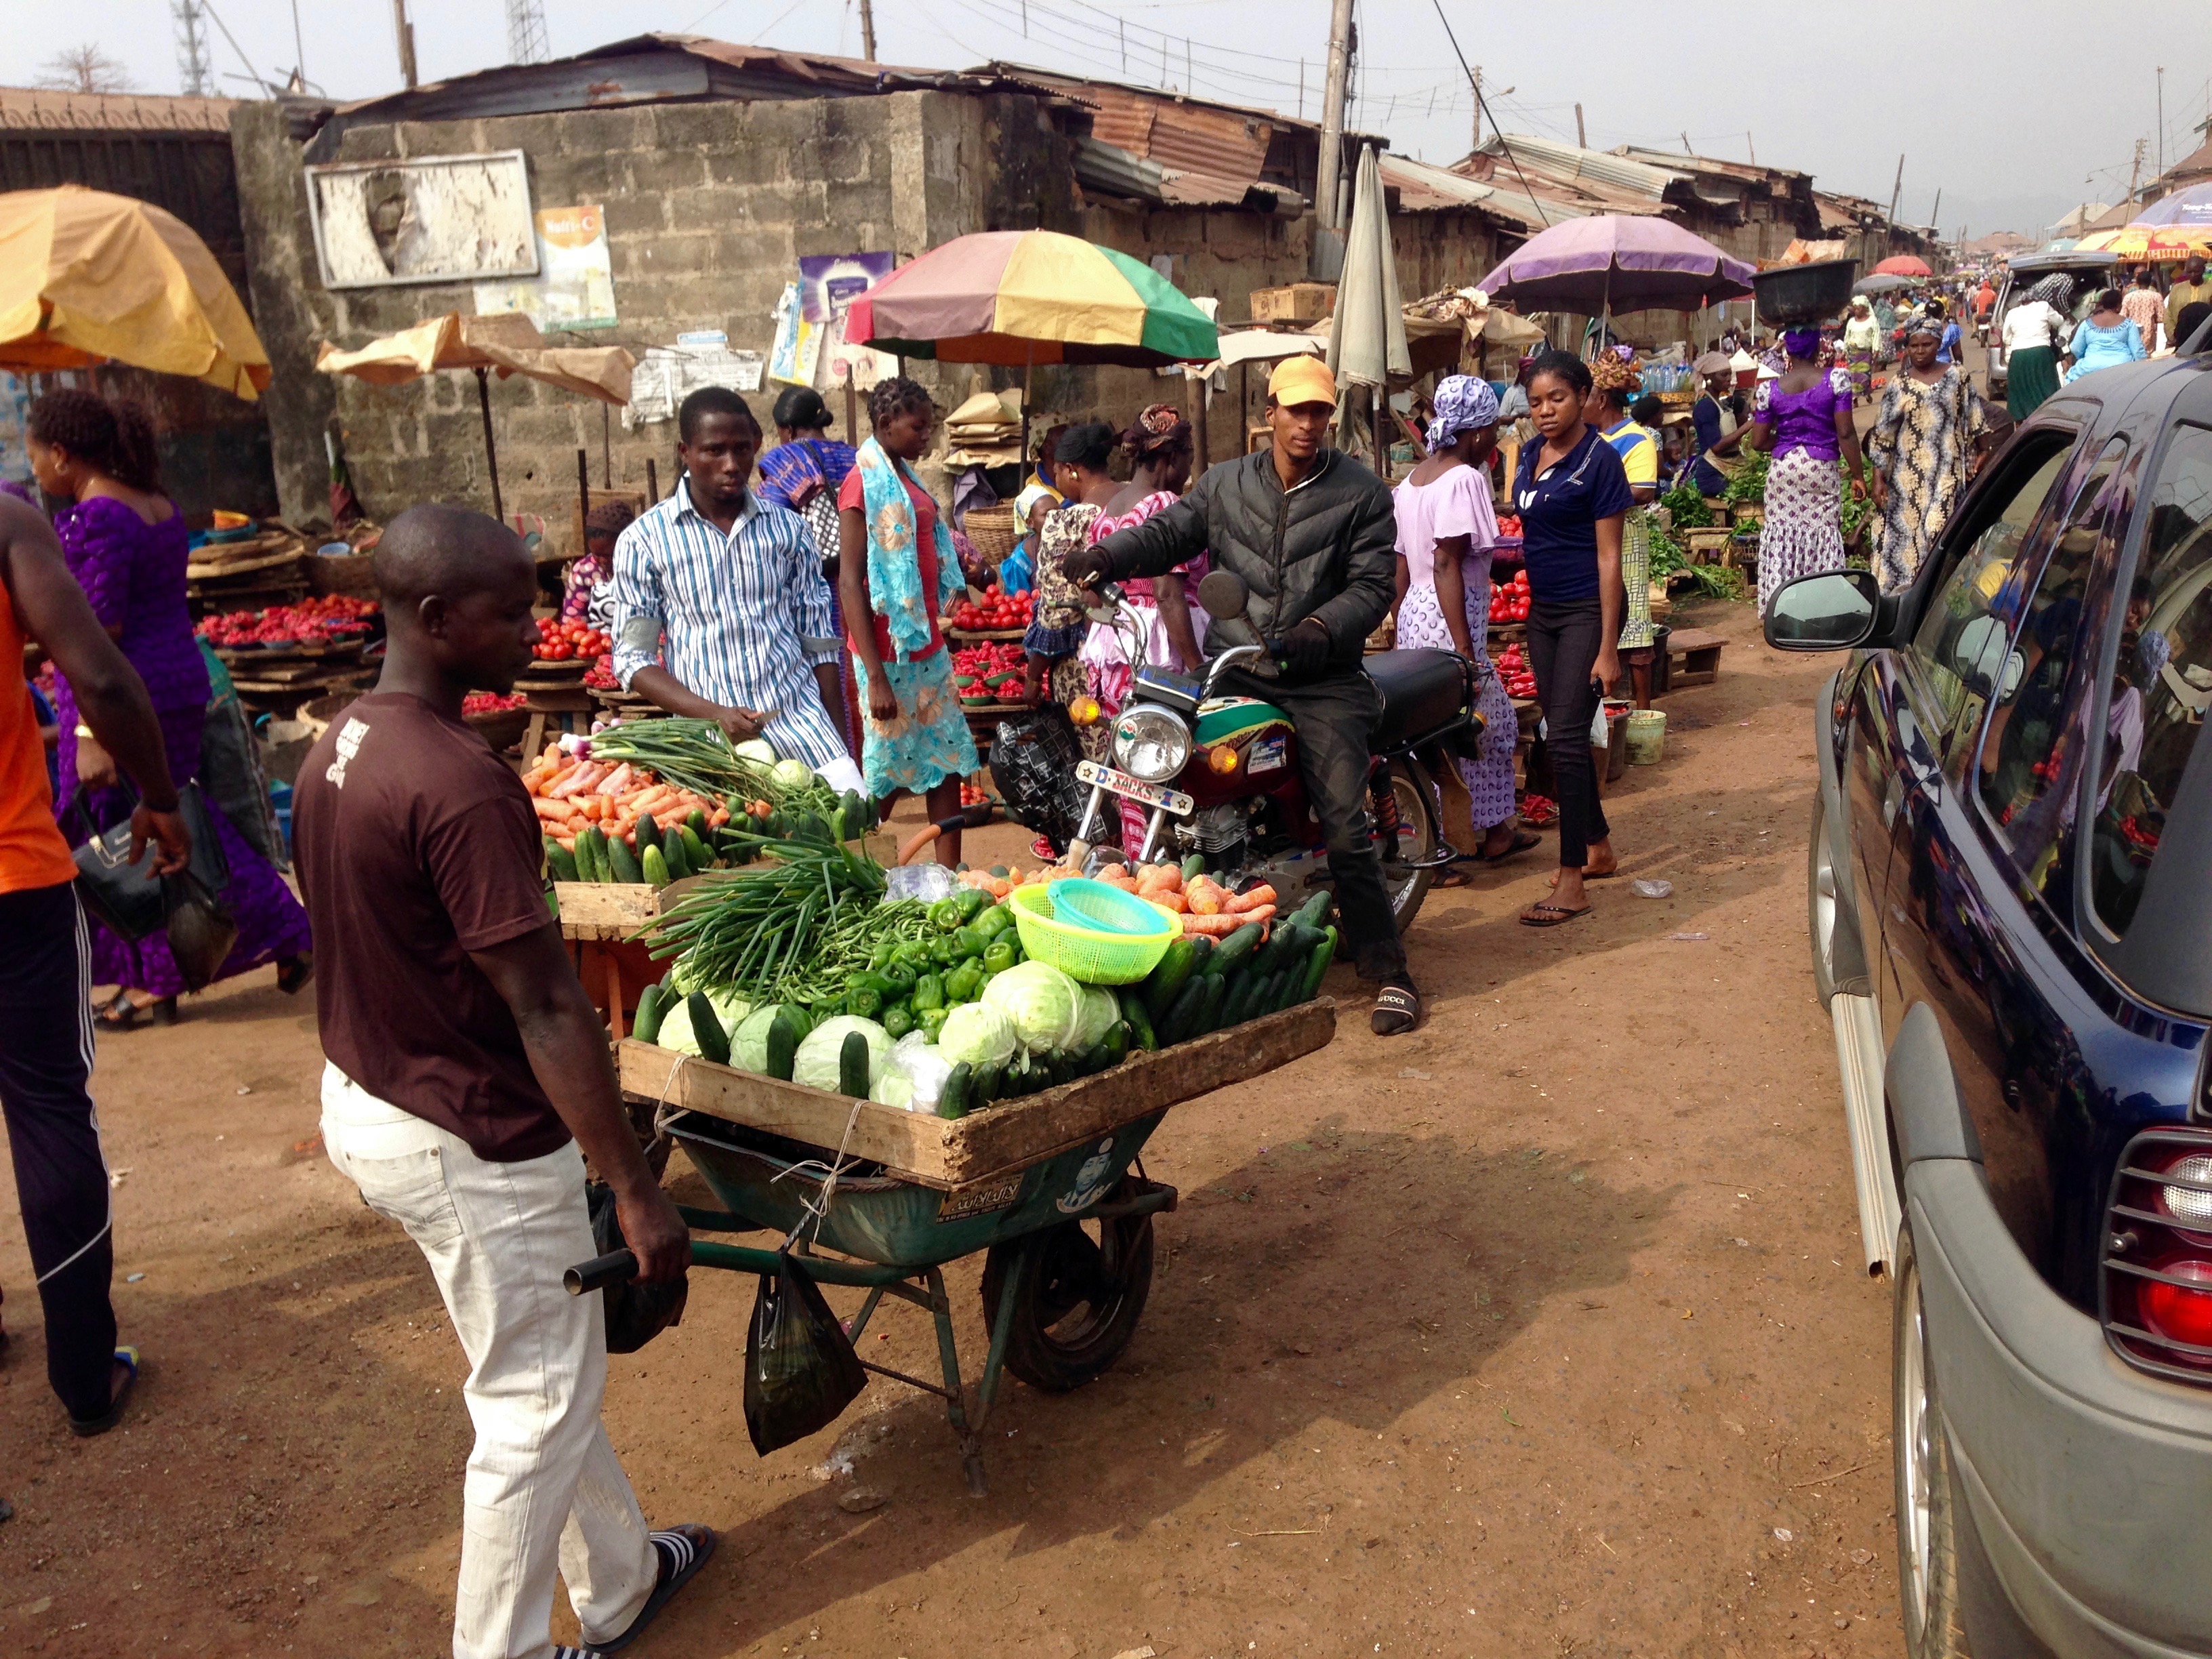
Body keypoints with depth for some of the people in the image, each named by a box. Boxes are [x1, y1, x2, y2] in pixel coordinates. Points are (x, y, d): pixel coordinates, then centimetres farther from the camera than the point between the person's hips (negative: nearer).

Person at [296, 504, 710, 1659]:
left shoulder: (335, 750, 2)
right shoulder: (461, 785, -27)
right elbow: (548, 1012, -26)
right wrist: (637, 1192, -20)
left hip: (362, 1101, 10)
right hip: (470, 1143, -10)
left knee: (545, 1369, 24)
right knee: (535, 1407, 10)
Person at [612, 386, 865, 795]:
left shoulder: (787, 528, 9)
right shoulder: (644, 541, 1)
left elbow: (818, 644, 12)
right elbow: (633, 660, 0)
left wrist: (836, 743, 8)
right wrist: (714, 714, -14)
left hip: (798, 716, 1)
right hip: (709, 732, -1)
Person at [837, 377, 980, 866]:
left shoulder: (906, 479, 12)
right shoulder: (863, 485, -12)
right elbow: (850, 584, -16)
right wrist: (875, 677, -21)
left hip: (928, 648, 8)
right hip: (890, 656, -8)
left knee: (947, 766, 10)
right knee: (887, 777, 1)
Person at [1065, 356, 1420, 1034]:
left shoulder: (1363, 494, 3)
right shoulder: (1225, 484, 13)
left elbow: (1374, 584, -4)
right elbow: (1168, 532, 11)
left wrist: (1321, 629, -21)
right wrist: (1103, 556, -7)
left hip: (1323, 683, -3)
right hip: (1233, 673, 3)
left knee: (1346, 831, -11)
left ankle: (1388, 972, 0)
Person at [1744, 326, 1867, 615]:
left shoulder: (1770, 389, -1)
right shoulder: (1836, 379, -6)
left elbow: (1758, 441, 2)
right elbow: (1845, 433, -8)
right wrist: (1858, 474, -1)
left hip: (1783, 470, 1)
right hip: (1822, 471, -1)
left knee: (1781, 538, 6)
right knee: (1823, 537, 6)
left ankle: (1778, 610, 5)